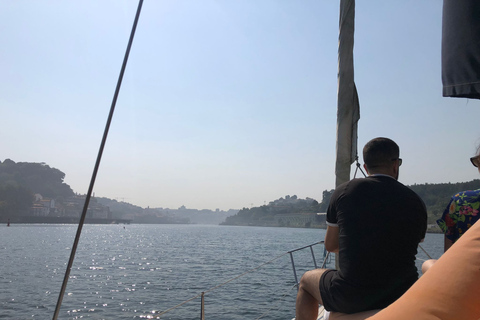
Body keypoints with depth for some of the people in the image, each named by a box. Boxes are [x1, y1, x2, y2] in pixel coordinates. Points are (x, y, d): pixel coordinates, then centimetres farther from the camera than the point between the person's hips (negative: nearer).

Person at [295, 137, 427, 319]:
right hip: (403, 299, 3)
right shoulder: (415, 202, -1)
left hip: (350, 299, -3)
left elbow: (330, 245, 6)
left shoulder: (344, 191, -4)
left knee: (306, 280, 27)